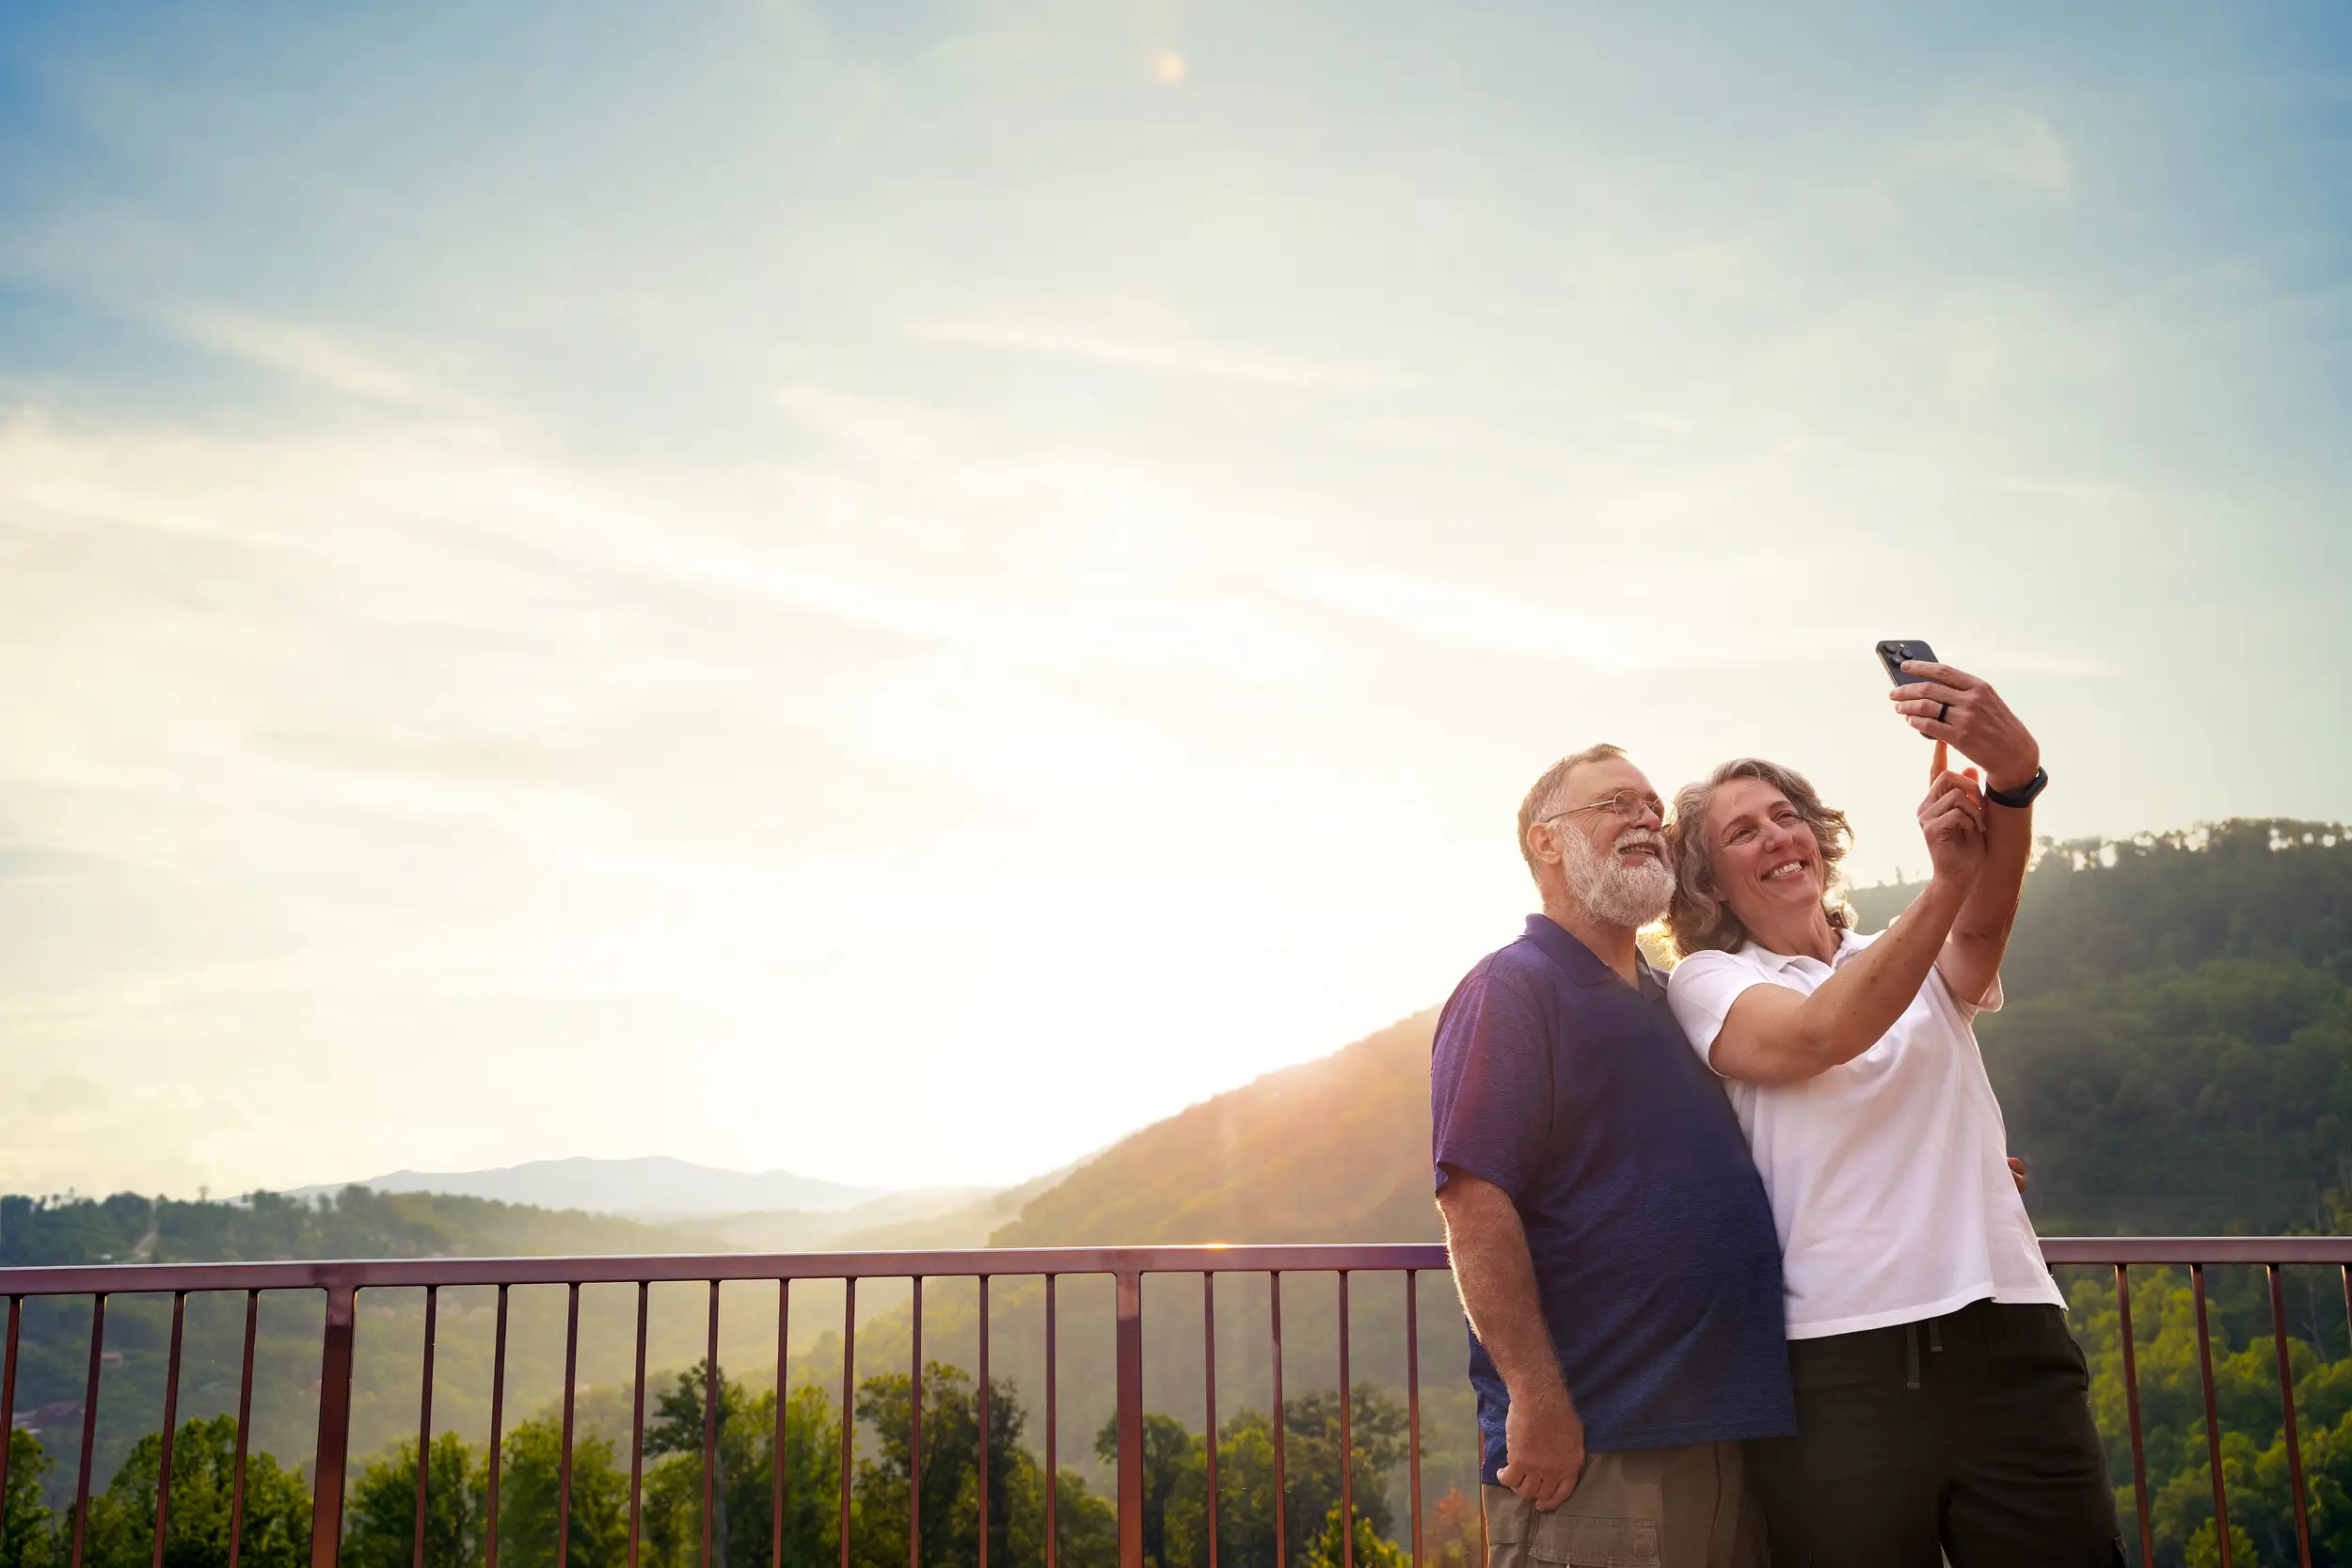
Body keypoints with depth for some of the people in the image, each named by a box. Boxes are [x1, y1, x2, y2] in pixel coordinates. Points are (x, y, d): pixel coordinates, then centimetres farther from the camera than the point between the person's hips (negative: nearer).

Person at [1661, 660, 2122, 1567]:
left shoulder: (1931, 967, 15)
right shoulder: (1708, 981, 6)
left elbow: (1983, 926, -9)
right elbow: (1818, 1036, -14)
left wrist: (2015, 777, -30)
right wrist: (1944, 881, -24)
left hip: (2006, 1338, 3)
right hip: (1839, 1366, -2)